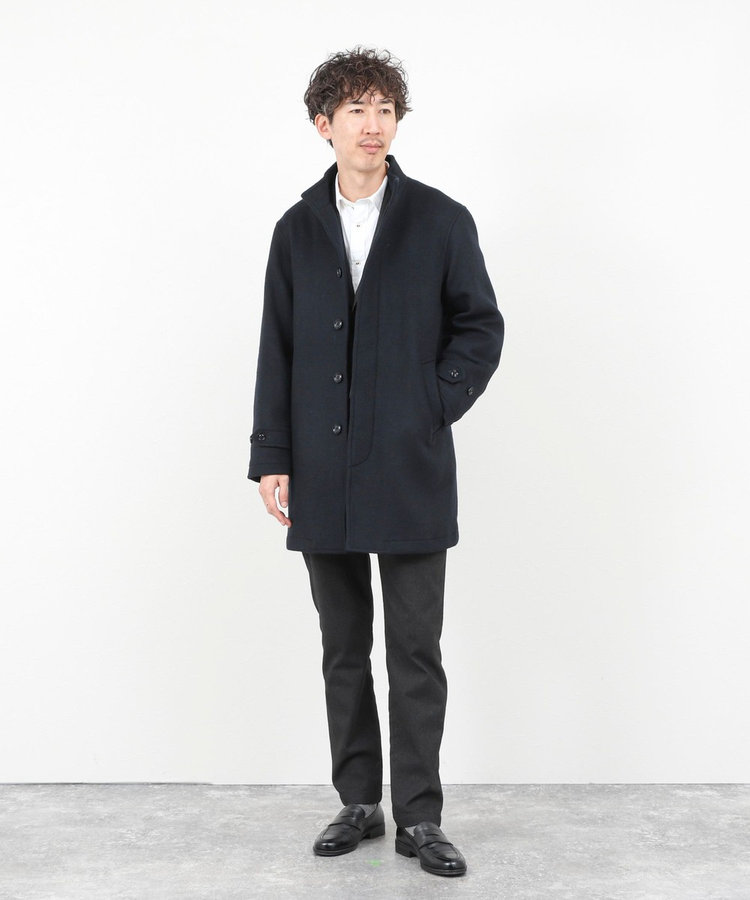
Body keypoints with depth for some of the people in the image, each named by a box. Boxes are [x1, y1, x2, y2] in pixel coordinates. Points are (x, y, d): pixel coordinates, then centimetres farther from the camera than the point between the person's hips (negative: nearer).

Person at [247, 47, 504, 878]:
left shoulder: (441, 222, 2)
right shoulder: (298, 230, 9)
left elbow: (481, 327, 5)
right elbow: (276, 351, 7)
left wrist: (436, 408, -4)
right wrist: (271, 458, 2)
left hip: (411, 476, -2)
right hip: (322, 481, 3)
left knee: (415, 653, 2)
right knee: (343, 652, 11)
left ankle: (419, 816, 13)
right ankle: (358, 803, 24)